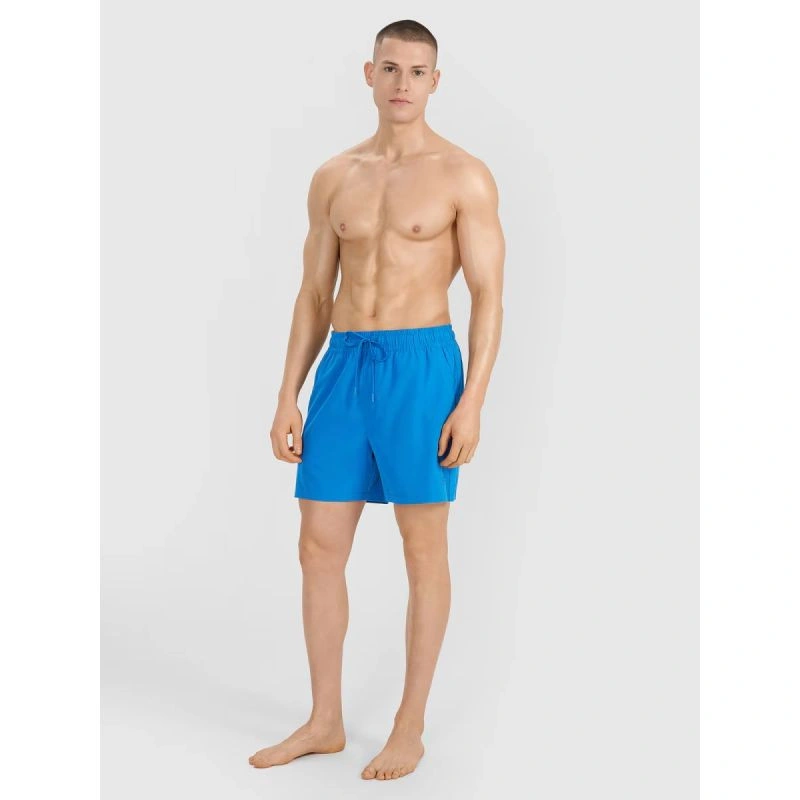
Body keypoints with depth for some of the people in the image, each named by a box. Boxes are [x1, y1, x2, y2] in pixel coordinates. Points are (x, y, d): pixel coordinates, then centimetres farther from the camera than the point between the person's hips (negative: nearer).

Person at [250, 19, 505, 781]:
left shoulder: (465, 176, -1)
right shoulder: (333, 177, 12)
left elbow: (488, 295, -5)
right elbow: (314, 296, 14)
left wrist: (472, 402, -13)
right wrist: (288, 397, 8)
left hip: (421, 365, -5)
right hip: (343, 366, 5)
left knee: (422, 548, 3)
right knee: (318, 547, 6)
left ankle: (410, 728, 16)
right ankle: (324, 721, 21)